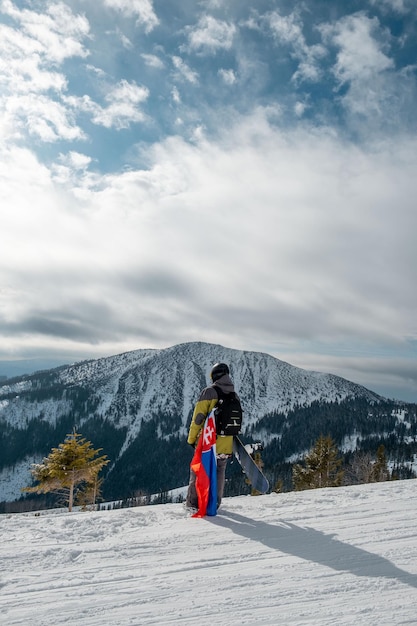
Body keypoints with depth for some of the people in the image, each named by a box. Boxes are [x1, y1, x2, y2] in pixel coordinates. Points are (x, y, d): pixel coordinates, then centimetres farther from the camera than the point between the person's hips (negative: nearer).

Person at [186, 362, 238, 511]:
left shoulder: (209, 392, -10)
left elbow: (198, 417, -12)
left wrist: (191, 438, -2)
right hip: (226, 443, 5)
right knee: (219, 472, 16)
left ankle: (193, 502, 13)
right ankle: (215, 503, 21)